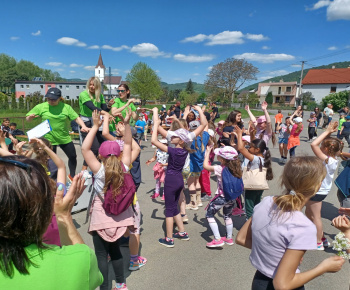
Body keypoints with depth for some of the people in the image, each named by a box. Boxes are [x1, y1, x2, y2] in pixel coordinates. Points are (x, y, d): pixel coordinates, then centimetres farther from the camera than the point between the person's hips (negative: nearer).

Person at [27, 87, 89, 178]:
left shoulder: (66, 107, -1)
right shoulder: (41, 107, -2)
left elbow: (76, 118, -5)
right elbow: (28, 119, 4)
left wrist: (83, 126, -23)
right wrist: (30, 116, -20)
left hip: (65, 138, 2)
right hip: (48, 139, -1)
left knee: (73, 156, 10)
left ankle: (72, 176, 34)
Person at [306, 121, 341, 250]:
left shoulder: (326, 159, -26)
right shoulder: (333, 159, -1)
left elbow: (313, 144, -35)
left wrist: (327, 132, -27)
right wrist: (328, 132, -1)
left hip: (317, 191, -9)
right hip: (321, 190, 9)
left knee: (315, 216, 6)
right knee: (308, 213, 21)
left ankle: (319, 243, 21)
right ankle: (322, 237, 34)